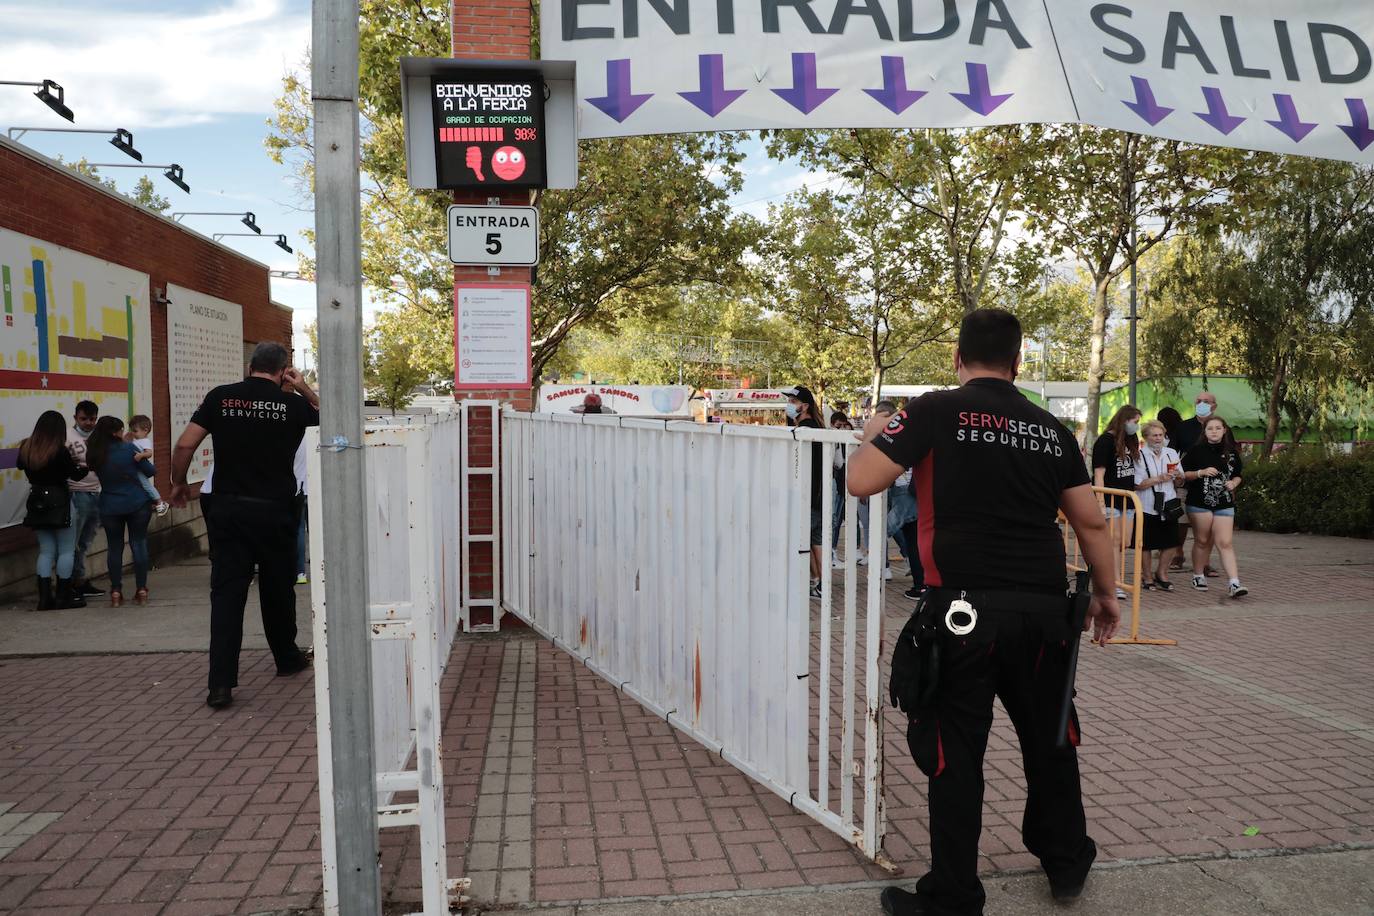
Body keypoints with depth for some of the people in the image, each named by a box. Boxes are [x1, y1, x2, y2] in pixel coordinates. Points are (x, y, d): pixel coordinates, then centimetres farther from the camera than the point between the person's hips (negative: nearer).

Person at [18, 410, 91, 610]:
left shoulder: (26, 448, -1)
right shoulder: (59, 451, -16)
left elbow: (21, 466, 17)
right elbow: (75, 475, -6)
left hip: (36, 503, 5)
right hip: (60, 502, -5)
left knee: (46, 550, 12)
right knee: (66, 550, 5)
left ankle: (44, 597, 8)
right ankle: (64, 596, 7)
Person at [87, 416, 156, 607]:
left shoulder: (95, 455, -3)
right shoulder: (129, 448, -10)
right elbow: (150, 471, -3)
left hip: (110, 508, 2)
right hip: (138, 505, -2)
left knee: (114, 547, 10)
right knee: (139, 544, 5)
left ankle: (116, 591, 9)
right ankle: (141, 590, 7)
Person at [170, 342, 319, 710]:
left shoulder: (220, 397, 0)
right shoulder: (293, 405, -2)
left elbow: (185, 445, -2)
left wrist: (178, 483, 13)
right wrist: (305, 390, 7)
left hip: (228, 508, 1)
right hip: (275, 511, 0)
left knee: (226, 593, 1)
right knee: (277, 587, 16)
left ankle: (221, 684, -6)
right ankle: (287, 658, 34)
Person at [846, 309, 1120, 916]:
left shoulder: (936, 412, -5)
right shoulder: (1051, 429, 9)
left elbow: (861, 481, -8)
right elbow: (1092, 522, 12)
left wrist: (874, 435, 12)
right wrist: (1105, 593, 25)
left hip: (964, 609, -5)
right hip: (1043, 609, 5)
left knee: (955, 754, 6)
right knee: (1050, 739, 22)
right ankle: (1067, 864, 41)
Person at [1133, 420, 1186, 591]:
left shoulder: (1172, 453, 11)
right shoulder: (1140, 456, -5)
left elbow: (1180, 481, 18)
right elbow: (1137, 484, -11)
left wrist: (1178, 475, -4)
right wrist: (1159, 479, -17)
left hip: (1168, 504, 4)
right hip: (1147, 506, -4)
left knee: (1171, 542, 6)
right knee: (1146, 544, 6)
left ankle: (1161, 572, 26)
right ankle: (1148, 577, 20)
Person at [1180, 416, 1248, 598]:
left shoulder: (1231, 452, 8)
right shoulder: (1196, 450, -1)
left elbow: (1237, 475, 19)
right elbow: (1183, 474, -1)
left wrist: (1234, 483, -3)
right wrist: (1201, 472, -16)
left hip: (1224, 504, 2)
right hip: (1200, 502, -2)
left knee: (1225, 543, -6)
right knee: (1202, 540, 8)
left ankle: (1234, 583, -10)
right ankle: (1198, 576, 24)